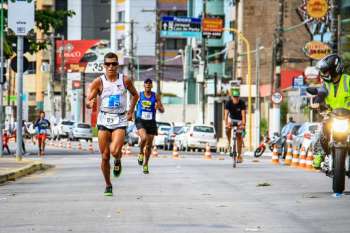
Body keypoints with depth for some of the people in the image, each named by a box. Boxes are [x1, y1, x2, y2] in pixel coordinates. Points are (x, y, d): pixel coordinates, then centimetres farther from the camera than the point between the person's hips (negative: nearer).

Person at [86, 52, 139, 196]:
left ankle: (118, 161, 15)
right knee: (105, 156, 1)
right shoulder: (98, 82, -5)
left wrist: (130, 112, 10)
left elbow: (135, 95, 18)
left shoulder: (125, 80, -1)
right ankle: (108, 185, 19)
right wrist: (90, 104, -33)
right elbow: (88, 102, -10)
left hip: (120, 121, 0)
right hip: (104, 121, 1)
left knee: (115, 151, -22)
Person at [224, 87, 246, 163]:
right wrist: (226, 124, -46)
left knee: (239, 137, -6)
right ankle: (229, 143, -11)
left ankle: (239, 155, 0)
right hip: (231, 118, 1)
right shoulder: (228, 103, -23)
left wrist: (243, 124, -46)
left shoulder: (242, 103, -26)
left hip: (239, 120, -1)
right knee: (228, 129, -31)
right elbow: (226, 114, -32)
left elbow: (243, 114, -33)